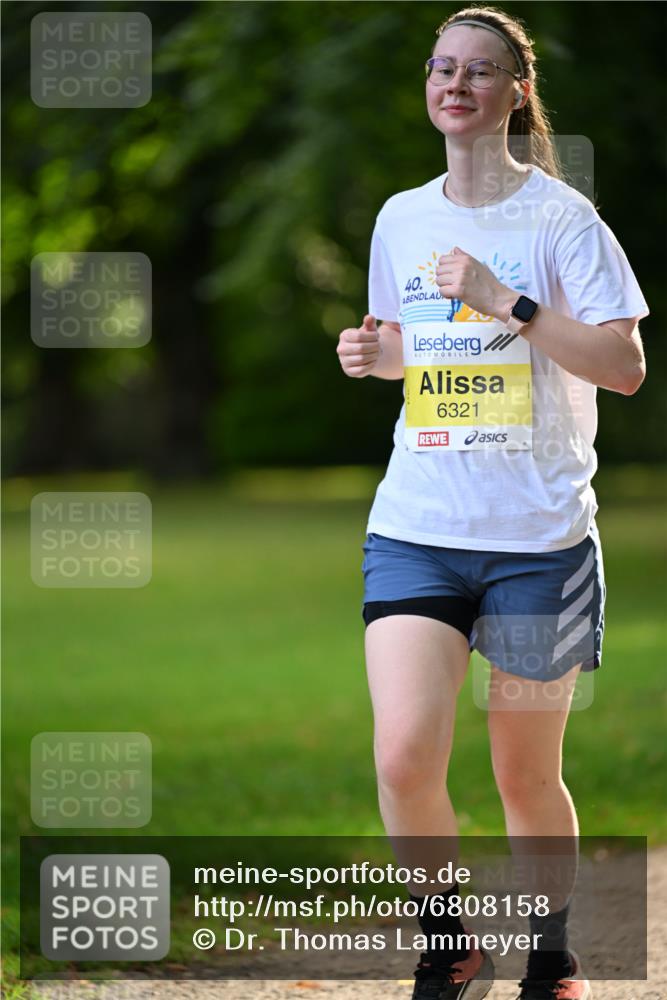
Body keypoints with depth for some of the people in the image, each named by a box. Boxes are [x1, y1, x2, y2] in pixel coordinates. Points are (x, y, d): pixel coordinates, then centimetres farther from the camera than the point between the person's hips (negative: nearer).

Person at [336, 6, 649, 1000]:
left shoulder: (560, 216, -3)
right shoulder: (401, 219, 11)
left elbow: (625, 365, -10)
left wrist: (506, 302, -17)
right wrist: (376, 354, 3)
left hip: (538, 535, -3)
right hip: (415, 528, 3)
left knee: (526, 778, 5)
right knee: (403, 756, -14)